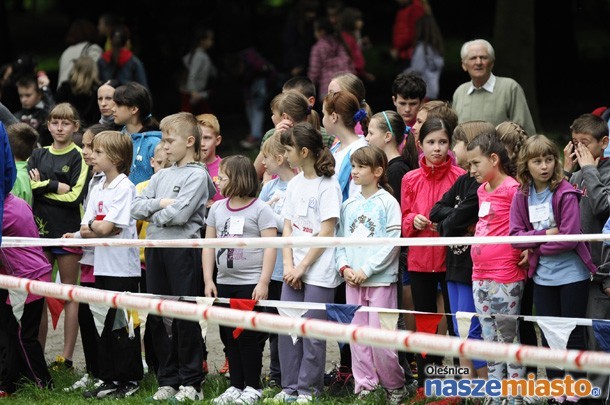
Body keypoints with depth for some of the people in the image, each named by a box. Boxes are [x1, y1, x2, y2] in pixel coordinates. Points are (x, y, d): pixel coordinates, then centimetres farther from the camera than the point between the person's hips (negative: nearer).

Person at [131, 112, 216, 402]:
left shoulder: (197, 175, -6)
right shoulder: (161, 176, 16)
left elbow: (180, 214, -18)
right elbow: (136, 207, 6)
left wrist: (153, 215, -2)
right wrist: (160, 203, -9)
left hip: (183, 249, -7)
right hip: (155, 248, 7)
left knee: (185, 318, -2)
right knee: (156, 318, 8)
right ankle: (167, 380, 16)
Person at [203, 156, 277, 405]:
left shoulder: (260, 209, -7)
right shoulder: (217, 209, 10)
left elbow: (270, 247, -11)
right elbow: (209, 245, 12)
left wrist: (263, 282, -17)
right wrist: (208, 281, 4)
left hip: (251, 284, -6)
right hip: (224, 283, 6)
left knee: (248, 336, -2)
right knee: (229, 337, 10)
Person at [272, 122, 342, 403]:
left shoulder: (327, 186, -8)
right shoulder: (295, 184, 13)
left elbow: (326, 232, -12)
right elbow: (288, 227, 11)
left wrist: (302, 267, -12)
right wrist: (288, 265, -2)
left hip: (319, 272, -7)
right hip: (294, 270, 7)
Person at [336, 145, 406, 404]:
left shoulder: (387, 203, -5)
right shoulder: (348, 205, 11)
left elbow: (392, 243, -10)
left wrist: (366, 269, -13)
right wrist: (344, 267, -4)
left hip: (380, 279, -5)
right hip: (352, 281, 6)